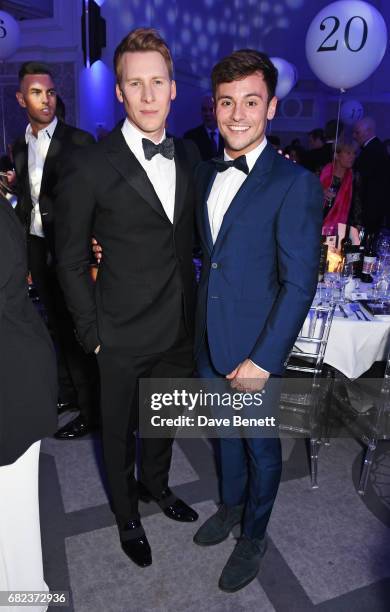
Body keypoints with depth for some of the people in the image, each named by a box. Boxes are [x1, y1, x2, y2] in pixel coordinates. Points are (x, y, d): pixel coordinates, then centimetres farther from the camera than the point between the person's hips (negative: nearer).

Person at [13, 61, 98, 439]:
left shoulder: (78, 141, -7)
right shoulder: (19, 147, 10)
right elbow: (24, 203, 12)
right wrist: (23, 258, 10)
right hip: (37, 249, 6)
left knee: (78, 329, 2)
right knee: (57, 325, 15)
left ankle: (90, 409, 15)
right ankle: (67, 392, 32)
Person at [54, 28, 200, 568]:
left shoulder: (189, 156, 3)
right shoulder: (89, 168, -14)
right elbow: (70, 261, -8)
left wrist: (191, 308, 7)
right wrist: (91, 333, -9)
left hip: (179, 327, 5)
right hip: (124, 335, -4)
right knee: (121, 429, 17)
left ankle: (156, 483, 53)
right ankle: (126, 513, 44)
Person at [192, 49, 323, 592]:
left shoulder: (295, 184, -15)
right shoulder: (206, 174, 6)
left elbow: (300, 283, -17)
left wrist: (262, 359, -18)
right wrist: (198, 327, 5)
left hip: (256, 351, -5)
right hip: (209, 343, 6)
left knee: (260, 445, 15)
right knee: (226, 432, 24)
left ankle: (254, 536, 40)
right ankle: (231, 505, 50)